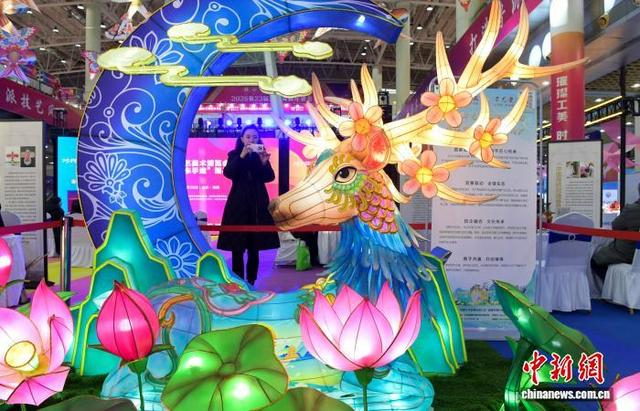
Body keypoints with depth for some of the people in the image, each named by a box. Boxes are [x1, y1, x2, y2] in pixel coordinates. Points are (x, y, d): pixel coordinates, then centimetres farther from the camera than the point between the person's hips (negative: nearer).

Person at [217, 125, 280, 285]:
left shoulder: (261, 155, 8)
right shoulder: (234, 155, 4)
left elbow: (270, 177, -3)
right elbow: (228, 173, -13)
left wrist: (264, 162, -20)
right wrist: (242, 156, -22)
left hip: (257, 204, 2)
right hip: (238, 204, -1)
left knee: (254, 248, 2)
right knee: (237, 247, -4)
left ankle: (251, 282, 11)